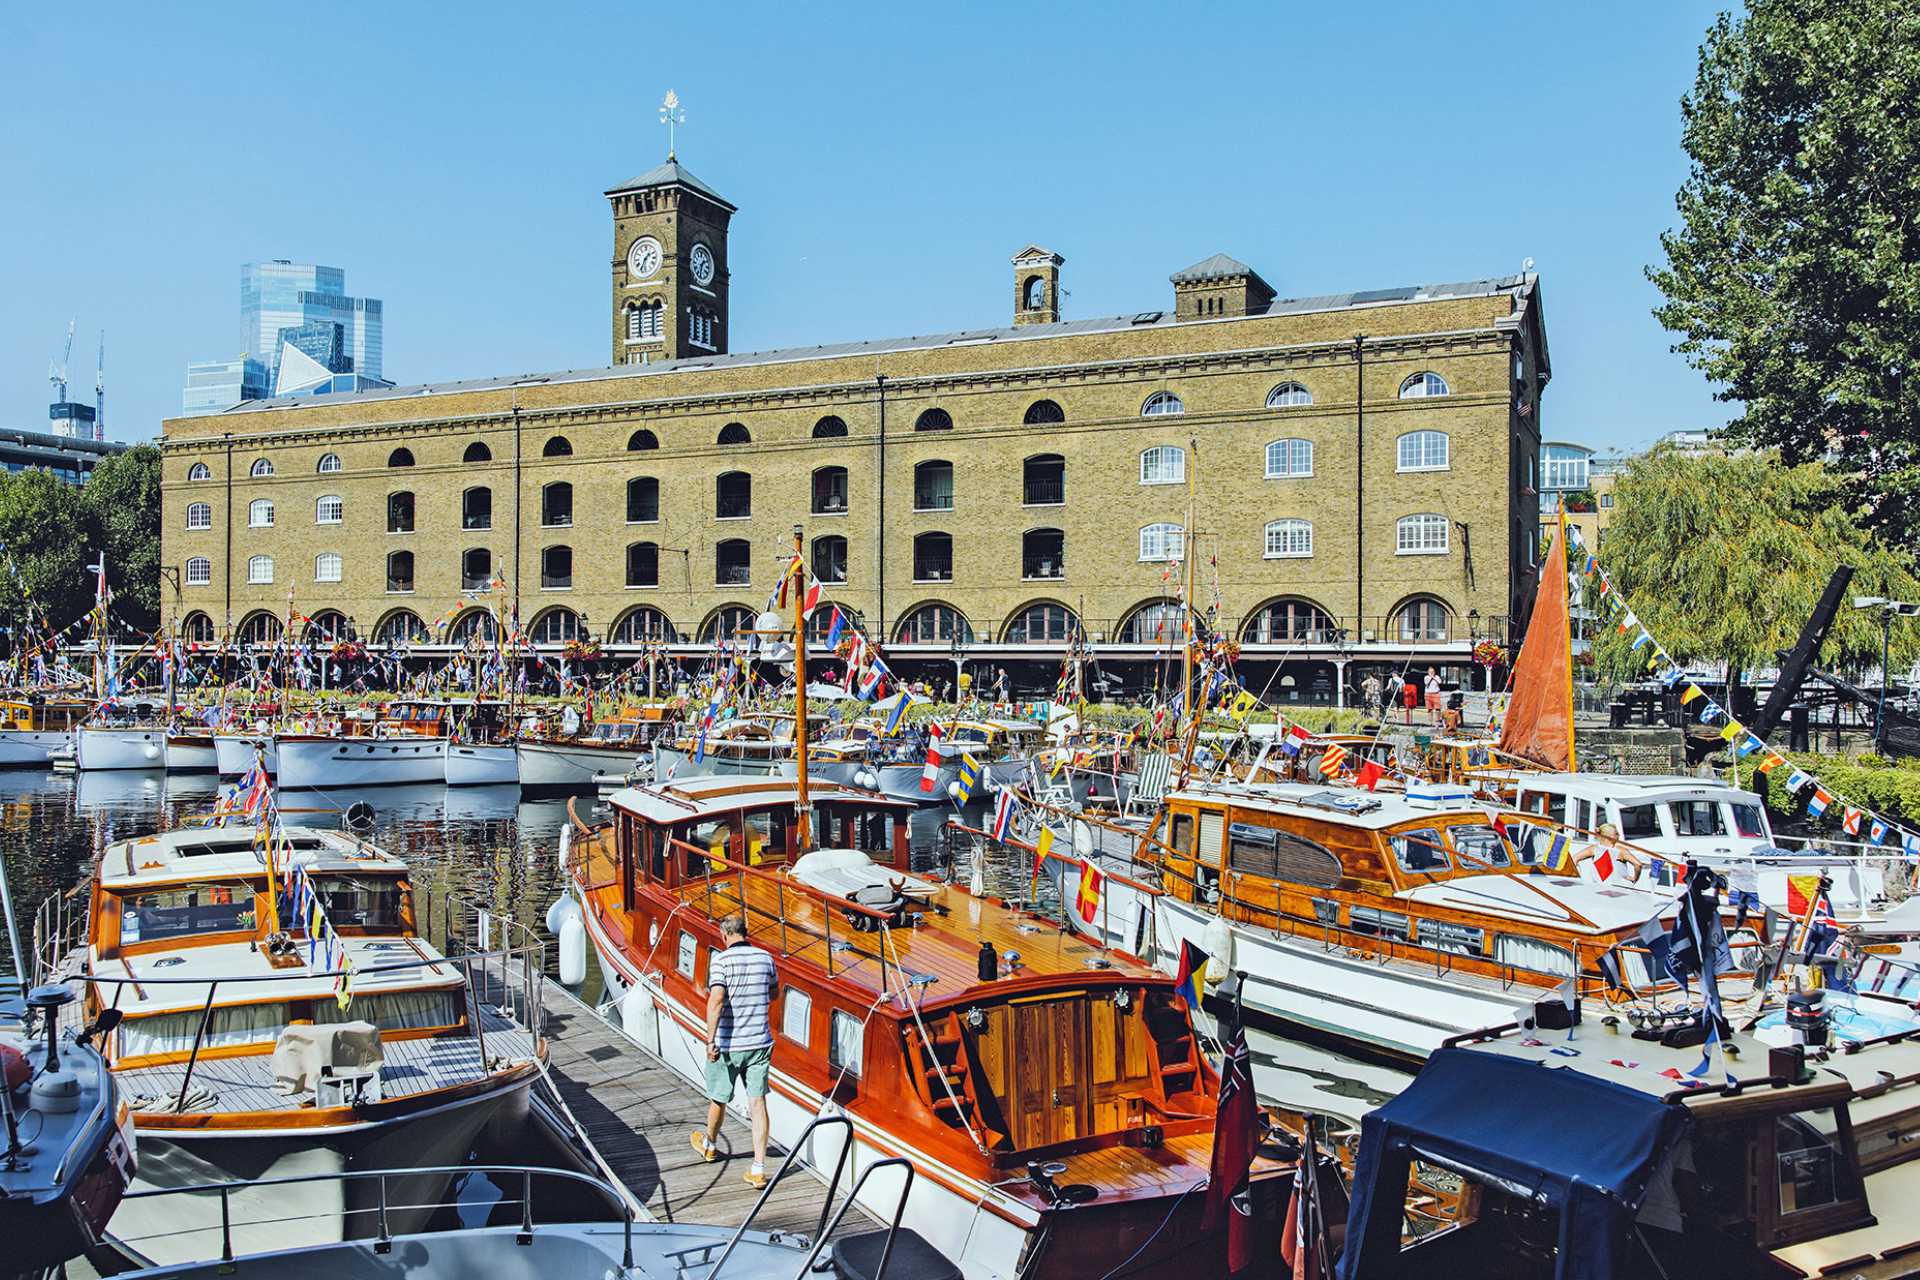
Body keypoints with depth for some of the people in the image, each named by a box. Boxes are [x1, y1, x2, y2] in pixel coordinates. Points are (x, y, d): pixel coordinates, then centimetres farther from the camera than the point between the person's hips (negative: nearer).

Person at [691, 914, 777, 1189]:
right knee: (758, 1103, 4)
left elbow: (716, 1000, -25)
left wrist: (710, 1040, -25)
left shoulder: (721, 961, -14)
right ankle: (759, 1169, 0)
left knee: (718, 1099, 19)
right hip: (760, 1042, 3)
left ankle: (708, 1145, 44)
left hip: (728, 1045, -3)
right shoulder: (765, 958, 2)